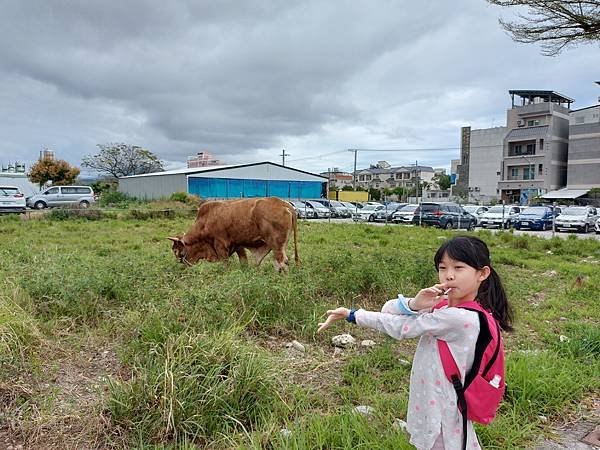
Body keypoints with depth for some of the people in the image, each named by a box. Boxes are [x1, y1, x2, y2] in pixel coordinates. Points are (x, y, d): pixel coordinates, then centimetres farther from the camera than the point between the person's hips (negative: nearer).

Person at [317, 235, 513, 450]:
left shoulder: (459, 318, -26)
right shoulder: (445, 304, -1)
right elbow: (389, 310, -5)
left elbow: (400, 327, -19)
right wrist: (415, 304, -26)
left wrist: (351, 314, -11)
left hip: (442, 416, -7)